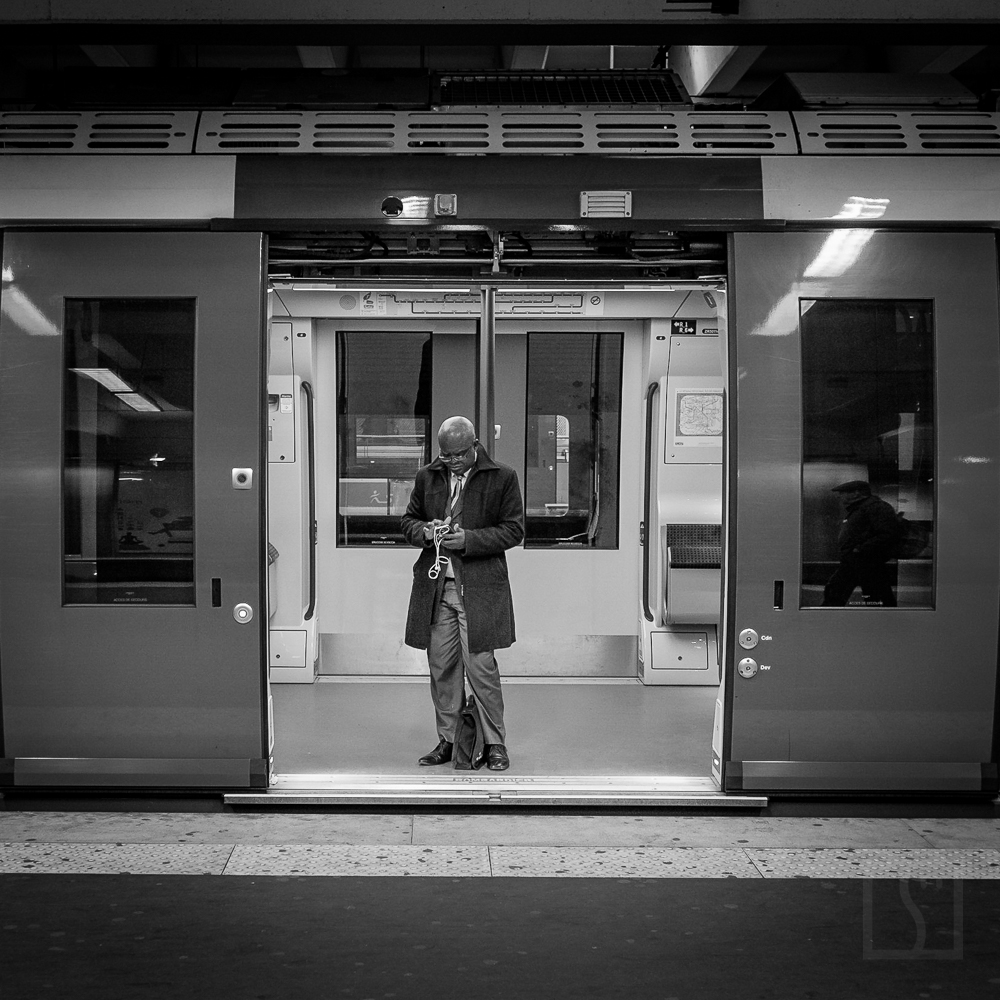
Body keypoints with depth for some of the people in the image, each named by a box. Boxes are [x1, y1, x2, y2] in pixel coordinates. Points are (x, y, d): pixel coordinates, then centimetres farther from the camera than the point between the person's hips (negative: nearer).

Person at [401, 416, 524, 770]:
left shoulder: (502, 478, -1)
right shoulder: (427, 477, 11)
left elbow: (514, 529, -2)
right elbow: (409, 520, 19)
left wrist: (469, 539, -14)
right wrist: (425, 531, -5)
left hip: (479, 588, -4)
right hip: (435, 587, 4)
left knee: (480, 667, -4)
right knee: (441, 667, 7)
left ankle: (494, 744, 9)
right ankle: (447, 740, 19)